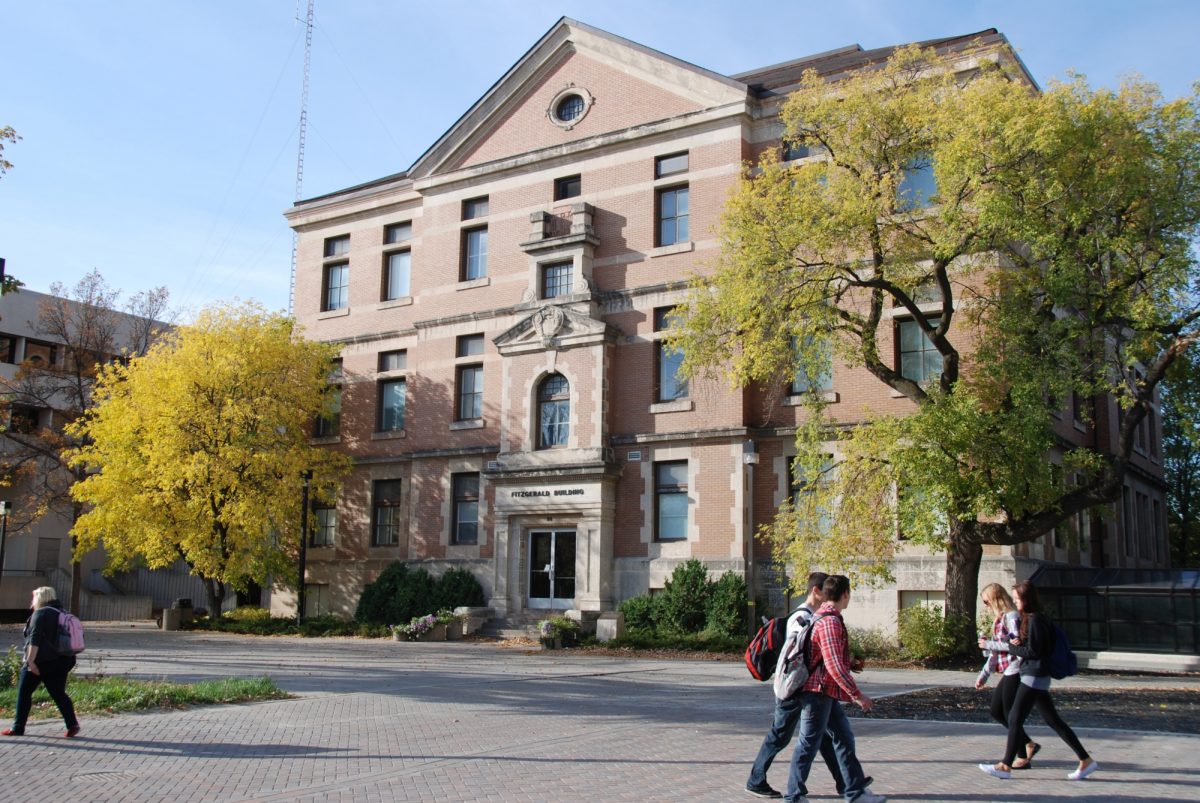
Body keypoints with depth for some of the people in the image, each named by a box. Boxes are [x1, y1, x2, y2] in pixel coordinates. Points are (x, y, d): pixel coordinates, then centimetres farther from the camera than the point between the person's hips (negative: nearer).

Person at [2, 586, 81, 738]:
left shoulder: (41, 613, -9)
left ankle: (18, 728, 11)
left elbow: (35, 639, -18)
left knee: (24, 693, 7)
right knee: (59, 693, 6)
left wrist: (30, 660, -21)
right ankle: (72, 724, -6)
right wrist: (66, 659, 24)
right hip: (60, 661, 7)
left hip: (40, 661, -7)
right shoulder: (63, 613, 15)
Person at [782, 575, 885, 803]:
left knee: (844, 738, 14)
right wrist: (857, 695, -19)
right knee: (809, 744, -1)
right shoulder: (830, 621, -19)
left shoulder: (823, 616, 14)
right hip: (818, 691, -10)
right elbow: (834, 665, -25)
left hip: (826, 692, 10)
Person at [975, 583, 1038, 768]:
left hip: (1015, 671, -10)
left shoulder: (1011, 617, -13)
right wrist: (983, 675, 20)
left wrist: (989, 644, -16)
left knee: (1010, 714, -3)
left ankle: (1023, 758, 7)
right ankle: (1029, 744, 19)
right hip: (1007, 672, 10)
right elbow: (996, 650, 21)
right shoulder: (999, 619, 16)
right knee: (996, 712, 12)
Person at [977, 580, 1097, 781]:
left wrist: (1011, 647, -7)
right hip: (1038, 676, 10)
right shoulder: (1036, 618, 13)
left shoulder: (1034, 620, -16)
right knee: (1053, 721, 12)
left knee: (1015, 719, -5)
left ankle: (1005, 766, 0)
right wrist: (1019, 643, 1)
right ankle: (1085, 760, 15)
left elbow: (1032, 651, -20)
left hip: (1034, 677, -10)